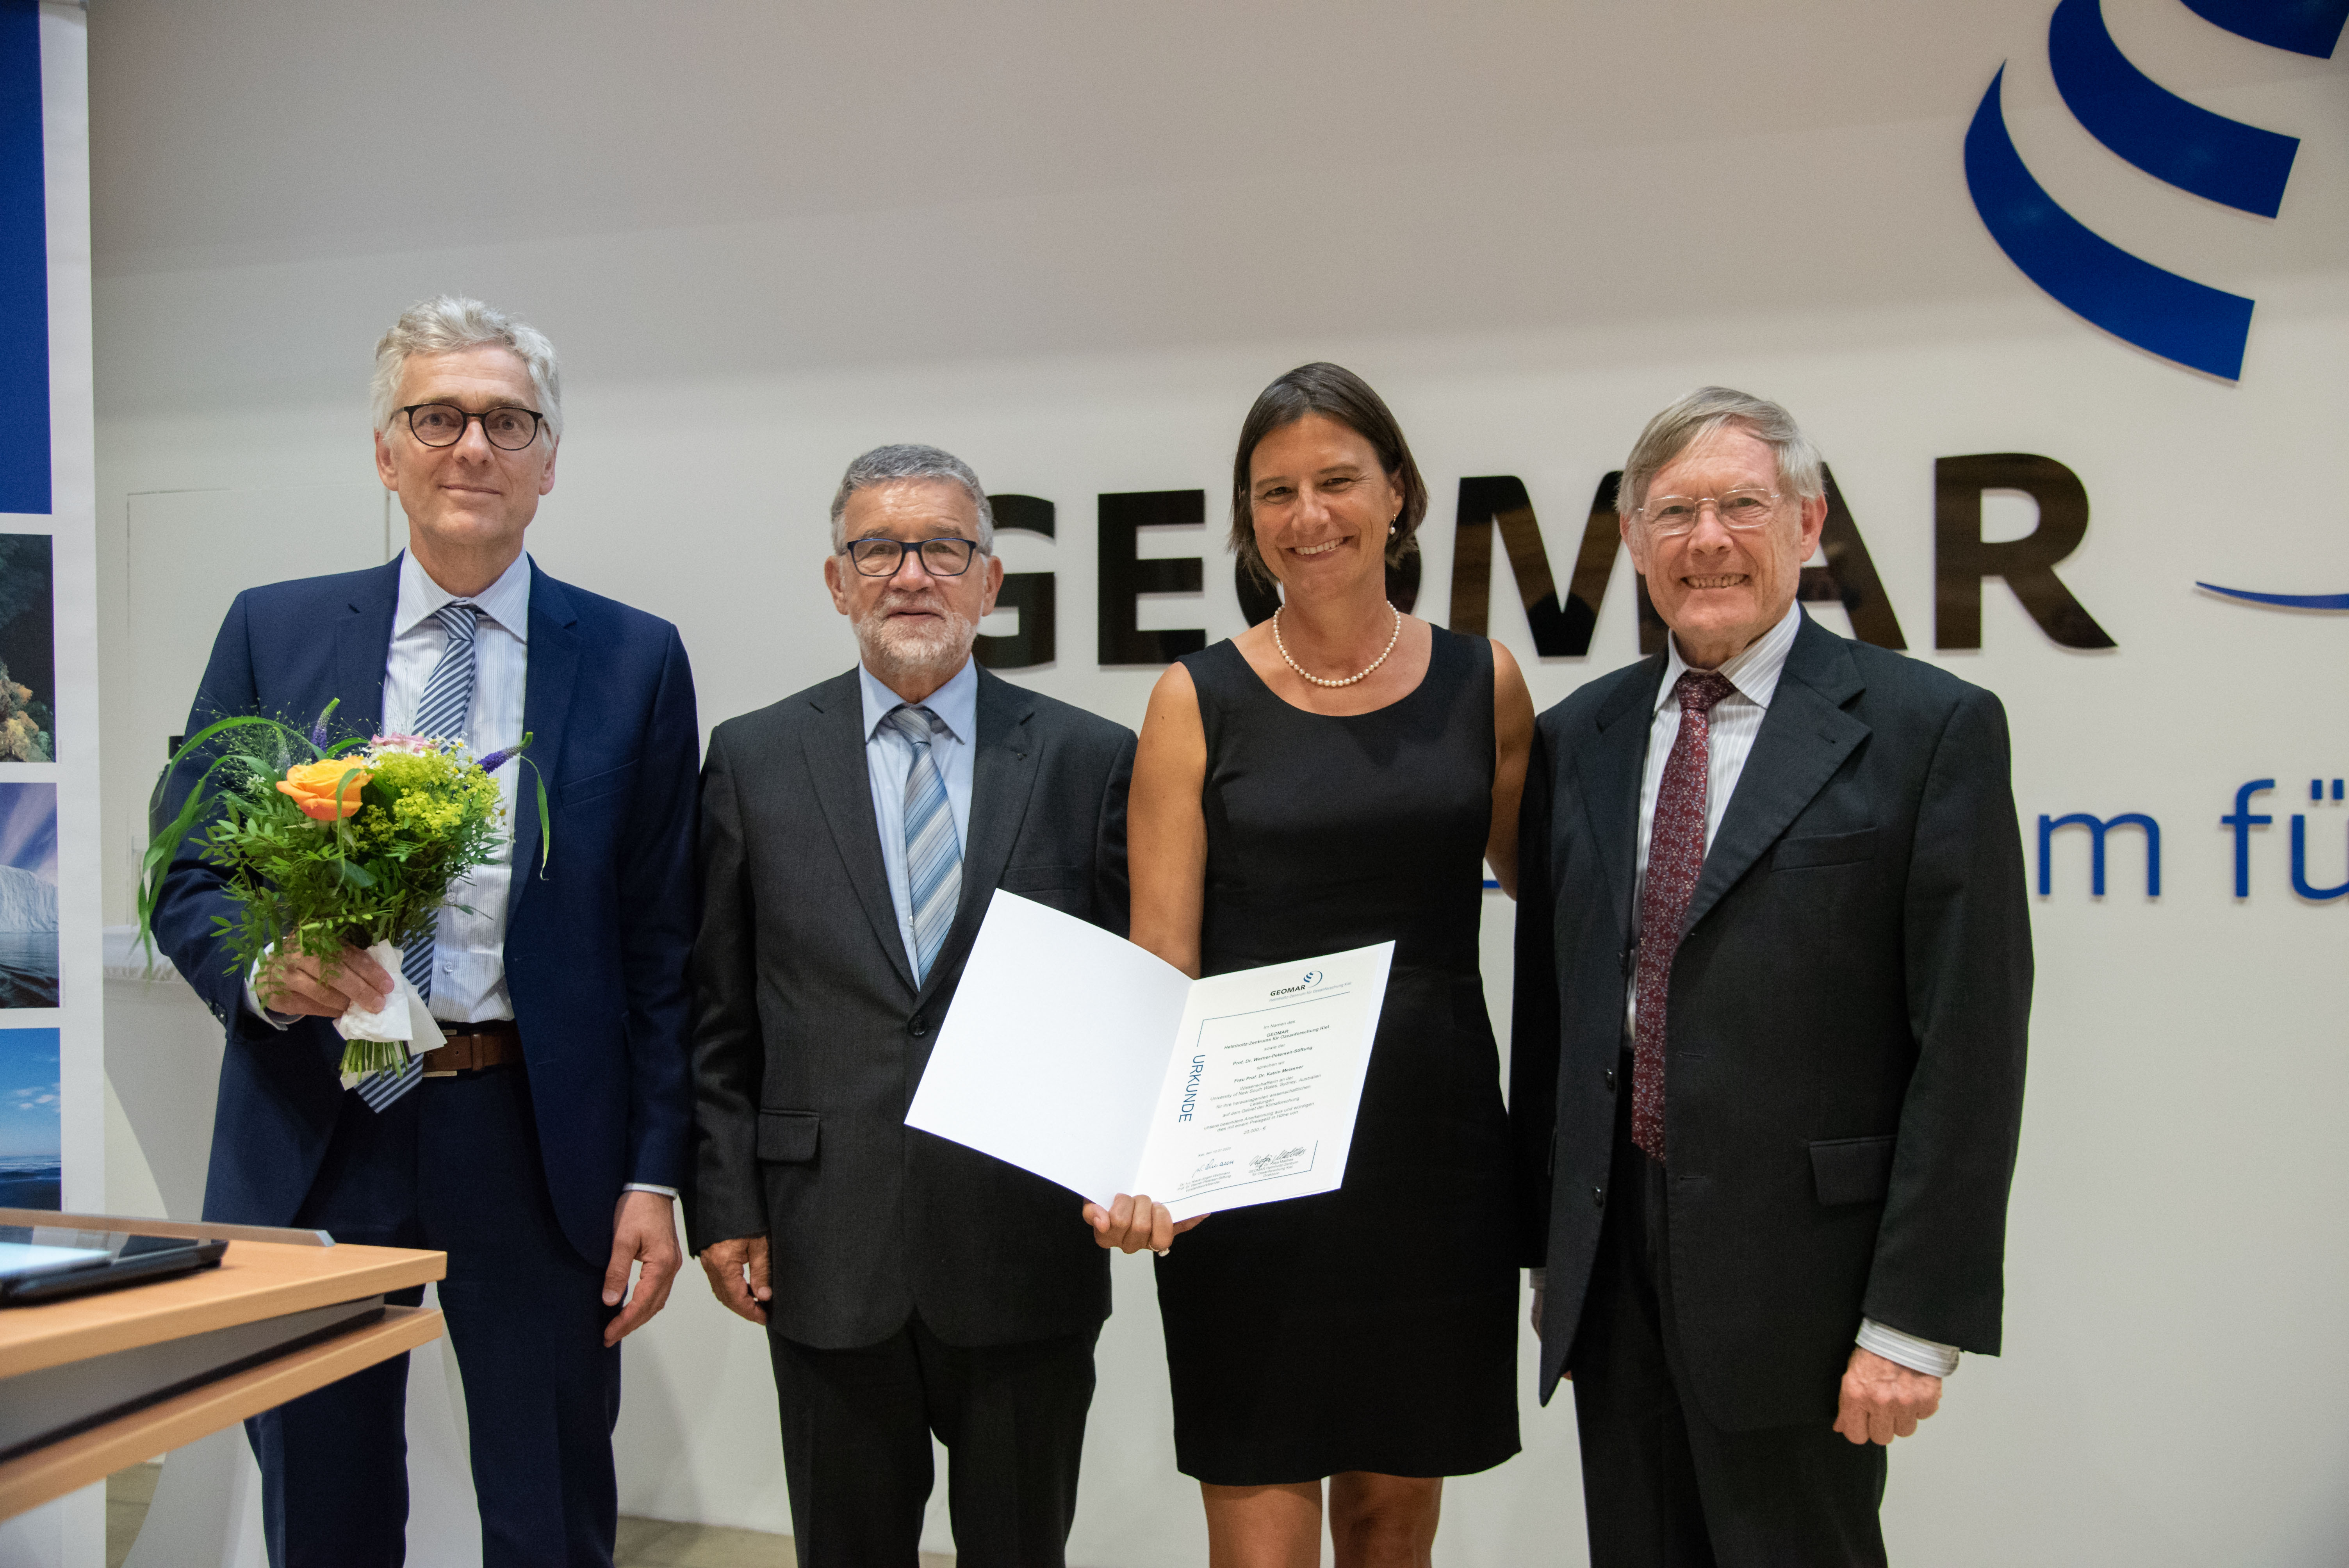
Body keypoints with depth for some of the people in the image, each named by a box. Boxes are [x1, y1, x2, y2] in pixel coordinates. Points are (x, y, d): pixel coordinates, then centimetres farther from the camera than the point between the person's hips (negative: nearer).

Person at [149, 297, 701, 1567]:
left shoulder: (635, 660, 1)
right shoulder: (273, 632, 5)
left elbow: (660, 944, 0)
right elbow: (185, 879, 5)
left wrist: (654, 1176, -4)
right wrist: (264, 963, -18)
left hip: (536, 1142, -1)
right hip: (314, 1135, 1)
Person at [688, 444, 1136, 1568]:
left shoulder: (1089, 759, 1)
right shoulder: (754, 759, 3)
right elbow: (718, 1013, 5)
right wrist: (723, 1203, 0)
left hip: (1026, 1254, 0)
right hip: (826, 1255, 1)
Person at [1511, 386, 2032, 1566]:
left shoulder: (1929, 728, -7)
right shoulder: (1579, 737, 8)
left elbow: (1969, 1045, -10)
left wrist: (1914, 1319, -13)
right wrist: (1548, 1244, 11)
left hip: (1798, 1272, -4)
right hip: (1612, 1264, 5)